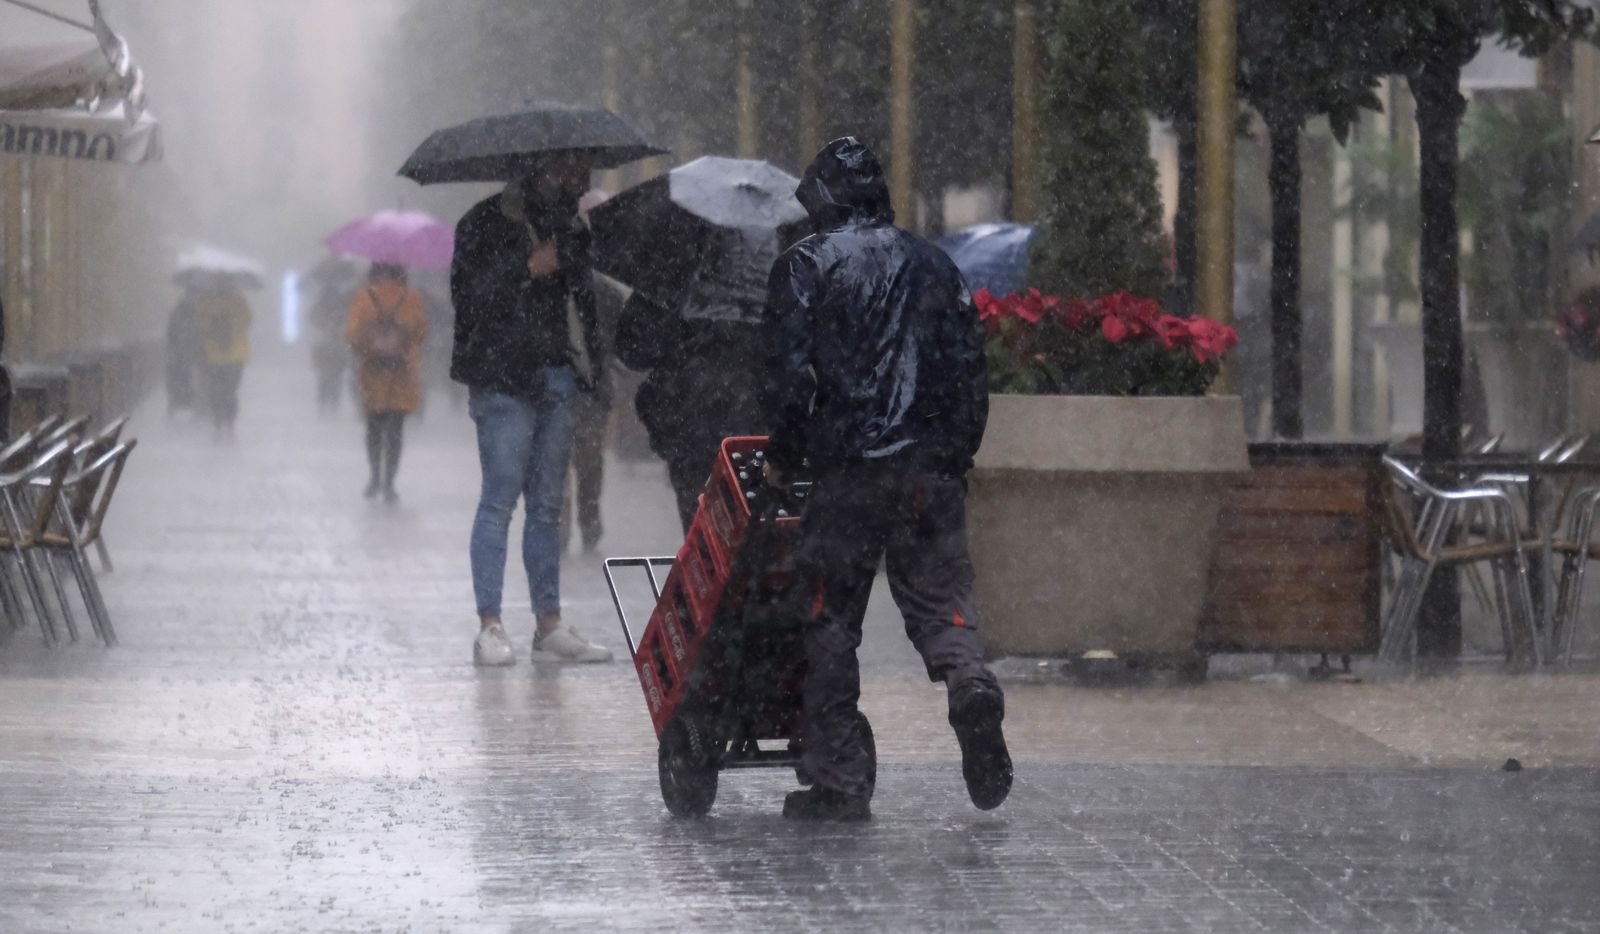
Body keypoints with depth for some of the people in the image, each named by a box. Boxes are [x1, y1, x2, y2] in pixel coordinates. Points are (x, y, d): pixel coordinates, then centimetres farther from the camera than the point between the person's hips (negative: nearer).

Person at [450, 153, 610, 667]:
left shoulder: (568, 228, 18)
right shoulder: (486, 224, -3)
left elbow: (585, 299, 23)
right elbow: (468, 292, -12)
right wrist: (529, 268, -18)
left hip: (558, 380, 7)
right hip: (505, 378, -7)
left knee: (547, 505, 8)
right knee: (500, 498, -8)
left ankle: (550, 625, 10)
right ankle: (490, 628, -8)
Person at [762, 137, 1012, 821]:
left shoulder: (807, 265, 2)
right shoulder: (933, 264, 15)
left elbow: (791, 373, -5)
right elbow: (972, 371, 11)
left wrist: (782, 458, 7)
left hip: (846, 472, -3)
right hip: (934, 470, 3)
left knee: (829, 620, 5)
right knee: (941, 599, 8)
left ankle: (839, 780, 2)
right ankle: (970, 684, -25)